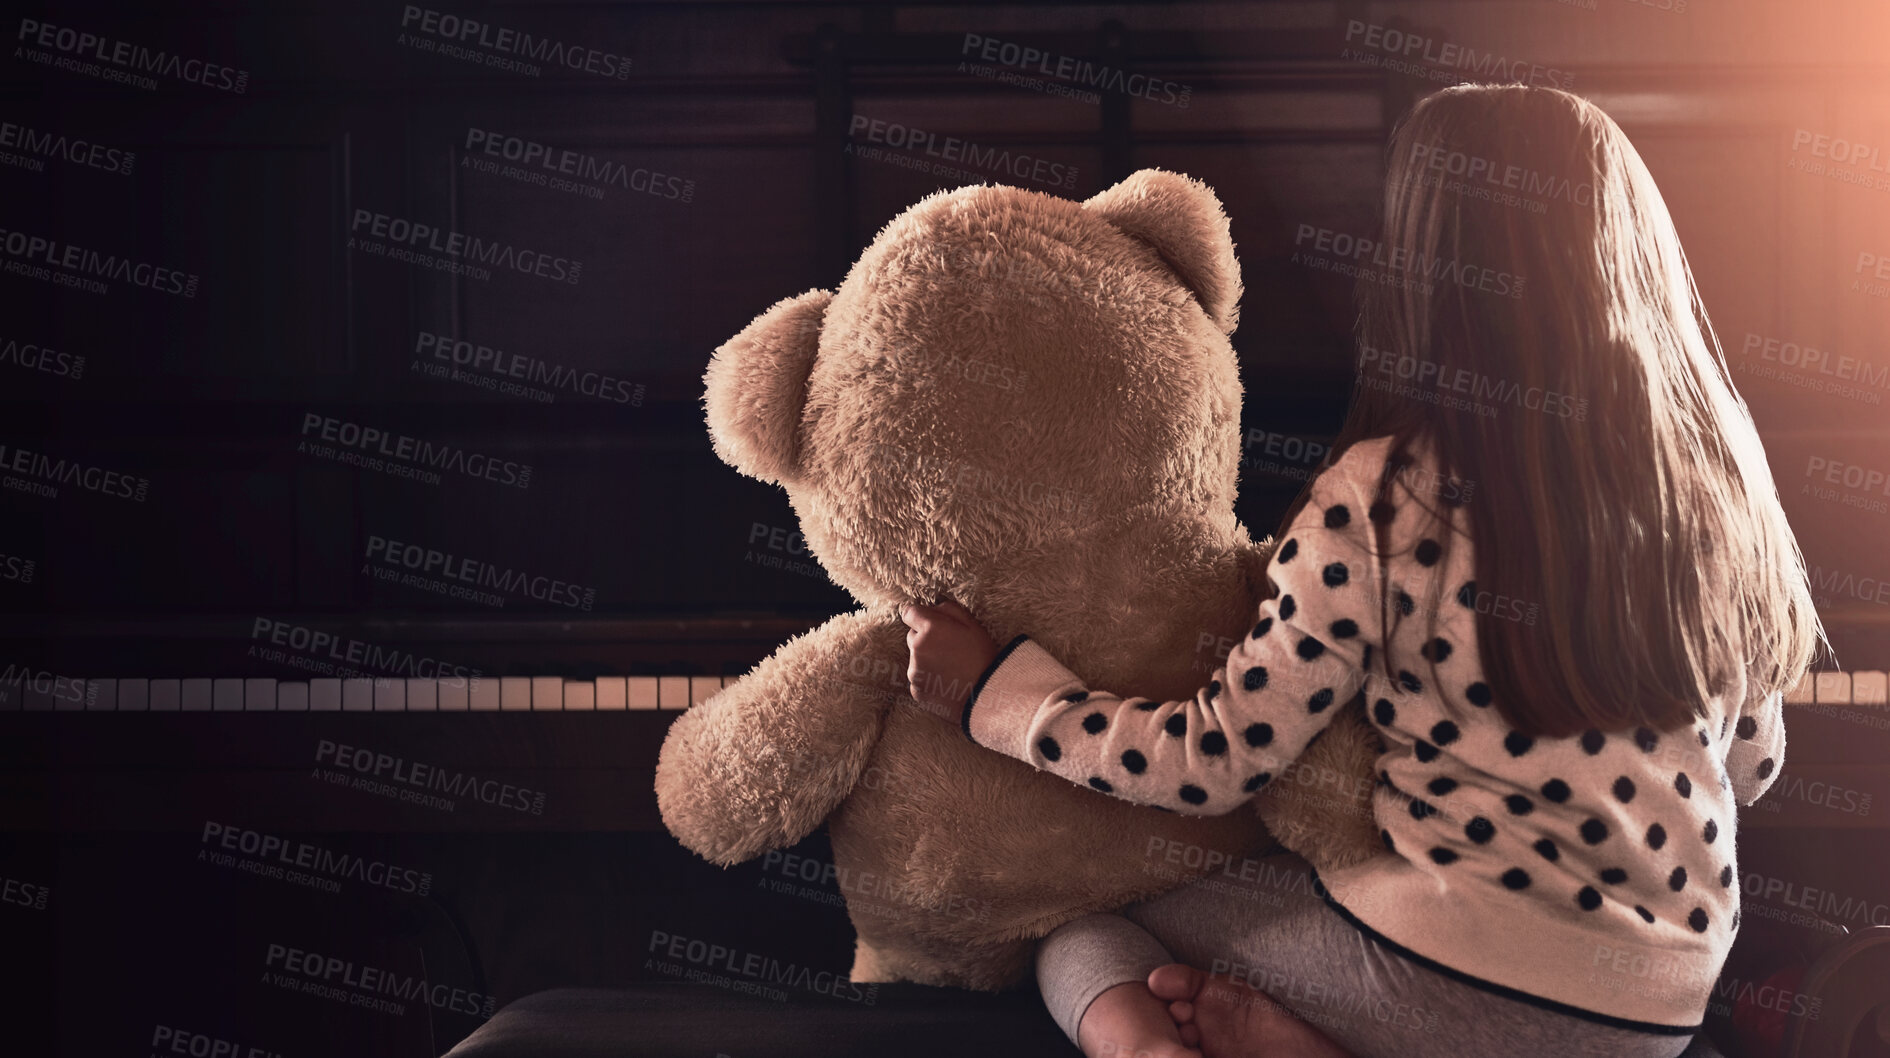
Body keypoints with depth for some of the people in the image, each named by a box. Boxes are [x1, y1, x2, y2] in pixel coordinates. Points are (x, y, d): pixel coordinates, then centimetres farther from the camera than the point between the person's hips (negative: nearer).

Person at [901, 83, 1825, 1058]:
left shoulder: (1385, 500, -16)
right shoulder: (1719, 475, 0)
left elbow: (1213, 761, -11)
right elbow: (1751, 767, 11)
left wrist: (993, 686, 1)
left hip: (1439, 977, -5)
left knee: (1079, 929, 17)